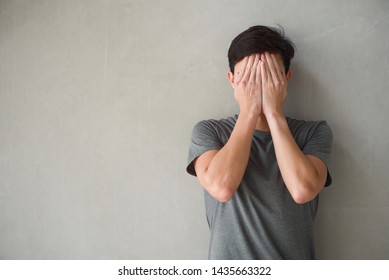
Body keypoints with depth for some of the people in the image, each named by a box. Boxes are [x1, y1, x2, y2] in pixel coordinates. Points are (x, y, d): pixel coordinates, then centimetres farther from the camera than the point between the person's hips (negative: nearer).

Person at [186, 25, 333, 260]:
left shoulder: (315, 132, -2)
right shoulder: (208, 132, -3)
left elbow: (302, 190, -19)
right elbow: (221, 188, -20)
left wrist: (274, 112, -16)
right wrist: (249, 112, -15)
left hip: (295, 258, 1)